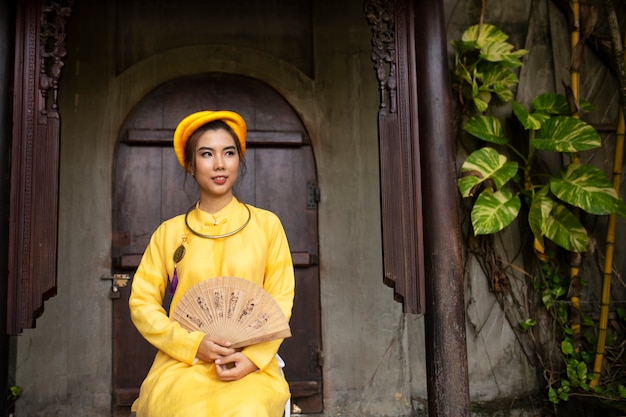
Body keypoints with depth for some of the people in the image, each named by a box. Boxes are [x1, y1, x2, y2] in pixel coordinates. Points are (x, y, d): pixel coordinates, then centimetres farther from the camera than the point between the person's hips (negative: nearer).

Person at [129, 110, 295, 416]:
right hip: (182, 362, 1)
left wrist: (253, 357, -11)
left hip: (252, 365, 0)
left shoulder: (267, 225, 7)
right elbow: (142, 302, 6)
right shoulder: (169, 232, 8)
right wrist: (193, 344, -10)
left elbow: (280, 300, 5)